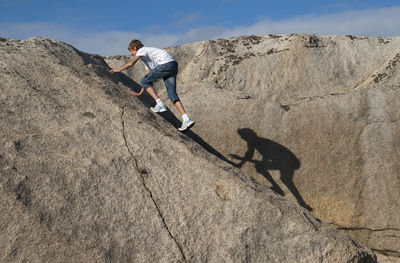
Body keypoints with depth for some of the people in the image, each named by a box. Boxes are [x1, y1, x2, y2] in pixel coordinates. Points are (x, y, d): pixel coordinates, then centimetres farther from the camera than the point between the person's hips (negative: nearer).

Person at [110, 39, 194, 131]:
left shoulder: (142, 50, 8)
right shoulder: (146, 58, 34)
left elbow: (131, 63, -8)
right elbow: (148, 77, 33)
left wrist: (119, 70, 6)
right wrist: (140, 93, 33)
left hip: (166, 64, -9)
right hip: (174, 65, 9)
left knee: (144, 81, 2)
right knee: (172, 94, 2)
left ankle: (160, 105, -6)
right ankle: (186, 120, -7)